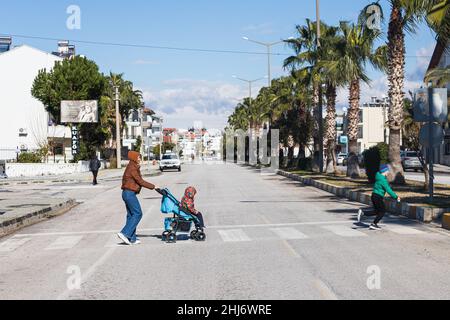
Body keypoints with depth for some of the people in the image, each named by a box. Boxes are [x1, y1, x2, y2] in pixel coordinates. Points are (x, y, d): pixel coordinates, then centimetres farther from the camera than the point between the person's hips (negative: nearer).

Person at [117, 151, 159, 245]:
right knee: (137, 213, -8)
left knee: (131, 215, 10)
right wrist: (153, 186, -11)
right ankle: (124, 233, -11)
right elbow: (140, 181, -16)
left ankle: (132, 238, 13)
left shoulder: (133, 168, 17)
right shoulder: (132, 168, -14)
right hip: (130, 193, -10)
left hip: (127, 193, 10)